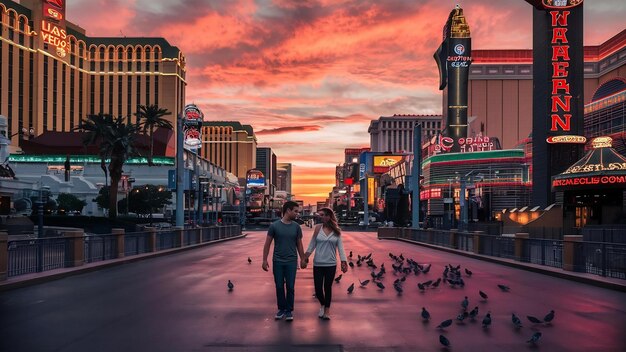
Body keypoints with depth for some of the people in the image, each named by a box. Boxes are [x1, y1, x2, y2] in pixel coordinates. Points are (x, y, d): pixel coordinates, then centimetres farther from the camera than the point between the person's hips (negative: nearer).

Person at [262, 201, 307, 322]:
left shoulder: (296, 227, 3)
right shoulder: (274, 225, -3)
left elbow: (299, 244, 11)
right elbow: (267, 244, 0)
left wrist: (302, 259, 9)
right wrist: (264, 260, -3)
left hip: (291, 261, 1)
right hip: (277, 261, -1)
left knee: (290, 287, 2)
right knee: (279, 287, 6)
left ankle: (289, 311, 11)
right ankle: (281, 309, 19)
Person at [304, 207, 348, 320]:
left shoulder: (336, 231, -1)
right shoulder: (318, 228, -2)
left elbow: (340, 246, 0)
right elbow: (312, 244, 3)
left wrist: (343, 261, -6)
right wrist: (305, 257, -1)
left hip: (331, 264, 0)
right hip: (318, 263, 1)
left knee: (328, 287, 6)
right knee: (318, 288, 1)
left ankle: (327, 310, 23)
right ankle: (322, 305, 31)